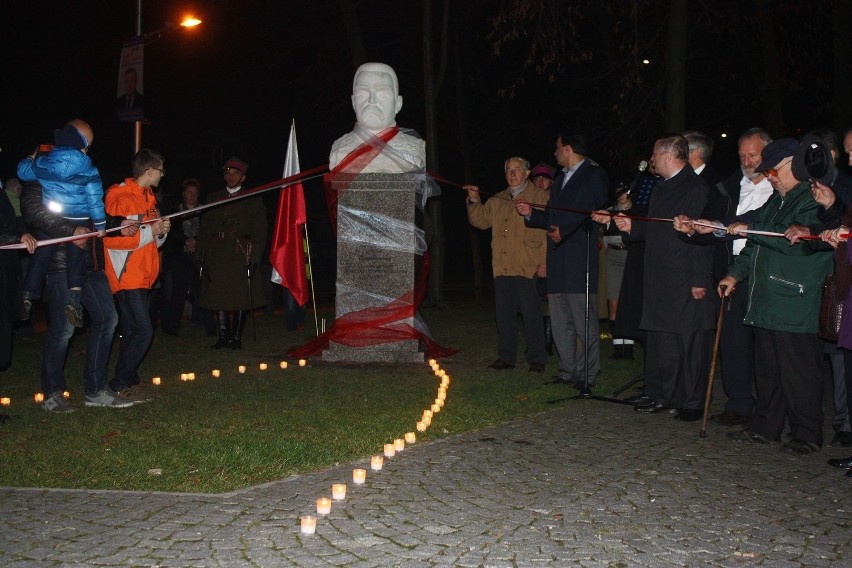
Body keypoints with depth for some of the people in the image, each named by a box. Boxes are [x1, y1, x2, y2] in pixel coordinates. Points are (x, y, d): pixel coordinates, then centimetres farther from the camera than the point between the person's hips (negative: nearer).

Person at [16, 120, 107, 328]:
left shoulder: (44, 161, -3)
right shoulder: (86, 167, -11)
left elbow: (23, 171, 13)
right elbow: (95, 197, -10)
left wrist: (30, 158, 34)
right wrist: (100, 223, -3)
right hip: (78, 222, -2)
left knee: (41, 256, 14)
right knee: (76, 258, 8)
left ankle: (28, 296, 13)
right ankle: (74, 298, -5)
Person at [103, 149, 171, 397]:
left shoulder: (147, 197, 18)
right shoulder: (121, 197, -12)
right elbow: (112, 238, -21)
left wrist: (162, 231, 3)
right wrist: (149, 231, -19)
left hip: (141, 276, 9)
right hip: (126, 275, -9)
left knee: (132, 330, 9)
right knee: (144, 329, -14)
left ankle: (128, 381, 14)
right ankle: (119, 383, -6)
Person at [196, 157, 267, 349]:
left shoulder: (253, 201, 7)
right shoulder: (213, 198, 15)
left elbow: (259, 233, 0)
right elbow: (204, 229, 12)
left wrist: (254, 259, -10)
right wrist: (200, 256, 1)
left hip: (241, 254, -3)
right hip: (217, 256, 3)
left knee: (242, 297, -3)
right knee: (219, 296, 4)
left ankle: (236, 336, 6)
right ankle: (224, 335, 13)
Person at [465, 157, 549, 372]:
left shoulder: (540, 197, 0)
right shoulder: (497, 201, 19)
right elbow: (480, 220, 23)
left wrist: (544, 264, -13)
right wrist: (474, 201, 5)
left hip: (528, 268, -6)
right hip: (502, 267, 6)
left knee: (531, 314, -3)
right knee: (504, 314, 9)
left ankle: (537, 359, 6)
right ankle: (506, 357, 19)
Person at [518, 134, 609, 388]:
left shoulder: (595, 175, -1)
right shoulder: (560, 179, 23)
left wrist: (565, 232, -14)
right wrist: (531, 213, 11)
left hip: (580, 257, -8)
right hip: (557, 261, 8)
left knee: (584, 322, -6)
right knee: (560, 322, 8)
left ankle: (587, 374, 1)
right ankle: (567, 371, 15)